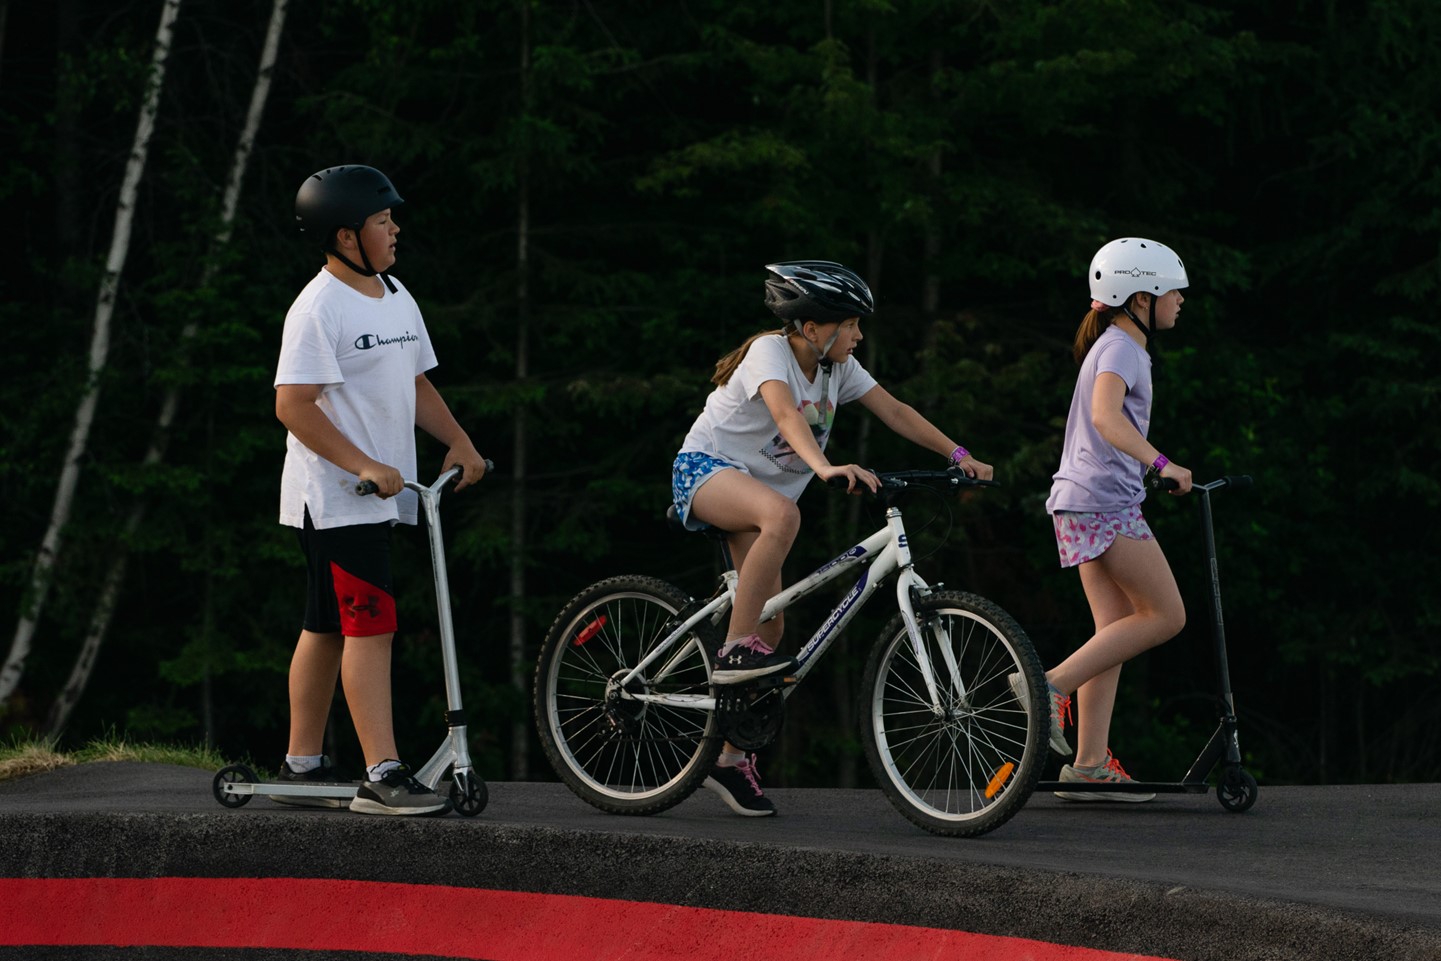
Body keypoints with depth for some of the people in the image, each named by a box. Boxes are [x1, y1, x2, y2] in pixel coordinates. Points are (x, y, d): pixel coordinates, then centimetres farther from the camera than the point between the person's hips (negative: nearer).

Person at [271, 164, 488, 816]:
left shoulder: (396, 299, 15)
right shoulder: (318, 309, -14)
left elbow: (416, 383, 23)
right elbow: (294, 406, -19)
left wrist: (458, 442, 8)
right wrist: (364, 465, -24)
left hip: (379, 495, 9)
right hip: (334, 497, -9)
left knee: (327, 629, 13)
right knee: (371, 626, -15)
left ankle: (302, 767, 19)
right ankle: (383, 776, -19)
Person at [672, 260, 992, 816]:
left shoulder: (837, 366, 1)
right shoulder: (770, 353, -22)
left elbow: (895, 412, 3)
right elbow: (785, 413, -40)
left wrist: (959, 456, -5)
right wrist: (824, 466, -57)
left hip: (755, 486, 8)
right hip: (705, 469, -8)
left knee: (769, 627, 0)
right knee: (782, 515, -41)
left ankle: (731, 759, 8)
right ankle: (734, 650, -34)